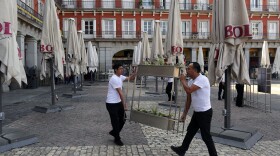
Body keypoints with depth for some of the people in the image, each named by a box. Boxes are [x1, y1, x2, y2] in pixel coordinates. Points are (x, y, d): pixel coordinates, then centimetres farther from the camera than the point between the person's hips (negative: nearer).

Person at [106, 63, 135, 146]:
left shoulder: (120, 77, 7)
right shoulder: (114, 79, -23)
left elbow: (130, 78, 14)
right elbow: (120, 93, -25)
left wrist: (135, 72, -6)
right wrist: (124, 104, -24)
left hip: (118, 102, 9)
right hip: (111, 103, -9)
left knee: (122, 118, 14)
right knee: (115, 121, 2)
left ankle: (114, 132, 34)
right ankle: (117, 139, 19)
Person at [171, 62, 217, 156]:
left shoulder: (203, 79, -21)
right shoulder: (191, 81, 5)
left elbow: (189, 90, -33)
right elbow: (189, 98, 12)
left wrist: (183, 80, -15)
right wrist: (184, 113, 15)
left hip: (205, 112, -9)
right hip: (197, 112, 9)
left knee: (206, 136, 1)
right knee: (190, 131, 19)